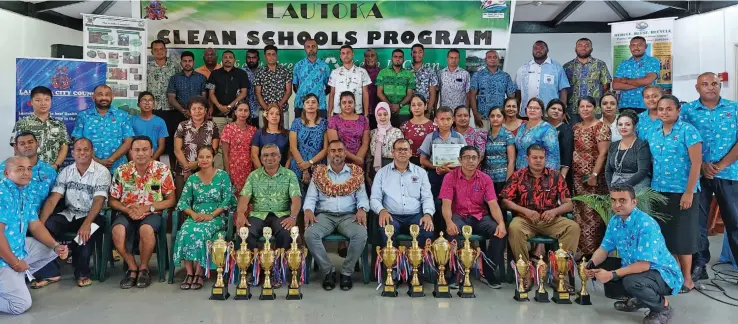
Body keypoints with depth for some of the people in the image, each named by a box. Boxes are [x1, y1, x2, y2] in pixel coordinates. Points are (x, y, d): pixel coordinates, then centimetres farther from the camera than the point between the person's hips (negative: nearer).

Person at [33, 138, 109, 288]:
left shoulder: (102, 172, -9)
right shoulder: (66, 172, 4)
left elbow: (99, 201, -20)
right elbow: (53, 199, -3)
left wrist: (86, 224, -36)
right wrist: (40, 222, -19)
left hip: (92, 216, -4)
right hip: (69, 215, 5)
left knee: (84, 233, -36)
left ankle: (82, 273, -12)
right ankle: (50, 272, -7)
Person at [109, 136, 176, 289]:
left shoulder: (162, 170, -5)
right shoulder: (121, 171, 0)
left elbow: (171, 200, -2)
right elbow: (113, 200, 7)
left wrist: (147, 208, -16)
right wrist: (128, 209, -15)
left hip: (152, 213, -2)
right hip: (127, 213, 2)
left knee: (146, 229, -36)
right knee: (117, 231, -31)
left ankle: (144, 268, -9)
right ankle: (133, 268, -7)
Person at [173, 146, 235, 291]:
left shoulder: (222, 175, 5)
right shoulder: (192, 178, 14)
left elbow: (228, 199, -4)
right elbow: (183, 201, 8)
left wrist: (211, 215, -15)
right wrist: (193, 214, -13)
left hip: (216, 217, -3)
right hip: (195, 216, 3)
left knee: (199, 232, -34)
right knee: (185, 232, -30)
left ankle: (200, 273, -23)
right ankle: (190, 273, -23)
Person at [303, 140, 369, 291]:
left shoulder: (356, 172, 13)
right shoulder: (319, 172, 13)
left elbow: (362, 196, 6)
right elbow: (311, 197, 7)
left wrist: (362, 209, -16)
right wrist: (308, 210, -15)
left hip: (348, 215, 0)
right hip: (324, 215, 1)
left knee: (361, 234, -32)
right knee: (310, 234, -30)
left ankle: (347, 272, -11)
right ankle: (328, 271, -11)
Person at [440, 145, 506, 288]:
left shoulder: (486, 179, 4)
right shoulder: (450, 177, -3)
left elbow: (493, 205, -5)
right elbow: (446, 204, -11)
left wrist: (501, 223, -26)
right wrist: (449, 222, -33)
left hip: (480, 216, 3)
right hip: (459, 216, -3)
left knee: (500, 232, -25)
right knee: (454, 233, -37)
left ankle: (489, 273, -9)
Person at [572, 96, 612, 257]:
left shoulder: (601, 127, -7)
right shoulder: (576, 127, 13)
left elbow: (602, 153, -13)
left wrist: (594, 175, -18)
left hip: (592, 177, -6)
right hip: (576, 177, 6)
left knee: (592, 214, -5)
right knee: (579, 214, 8)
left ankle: (593, 251, 4)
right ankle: (580, 249, 17)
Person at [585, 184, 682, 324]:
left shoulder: (646, 224, -28)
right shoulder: (615, 220, -3)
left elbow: (644, 265, -30)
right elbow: (604, 249, 4)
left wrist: (612, 274, -32)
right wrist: (591, 264, -17)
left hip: (663, 273, -8)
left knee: (631, 281, -36)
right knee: (600, 269, -3)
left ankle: (663, 308, -4)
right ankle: (638, 300, 15)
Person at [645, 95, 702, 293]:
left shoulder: (688, 130, -8)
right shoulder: (653, 134, 9)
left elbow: (696, 163, -12)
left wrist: (689, 192, -16)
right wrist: (651, 189, 8)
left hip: (681, 192, -5)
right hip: (659, 192, 5)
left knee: (682, 235, 1)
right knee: (666, 234, 9)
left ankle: (687, 278, 14)